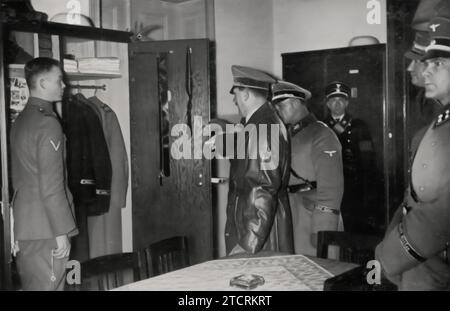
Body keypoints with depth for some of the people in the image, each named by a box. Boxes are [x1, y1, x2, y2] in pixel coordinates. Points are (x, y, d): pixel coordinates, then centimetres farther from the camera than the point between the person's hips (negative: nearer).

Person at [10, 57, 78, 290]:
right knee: (47, 286, -2)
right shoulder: (48, 123, -15)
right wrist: (62, 231, -15)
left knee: (30, 285, 15)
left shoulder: (21, 120, 13)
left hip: (24, 222, 9)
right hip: (45, 227, -9)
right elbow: (51, 186, -19)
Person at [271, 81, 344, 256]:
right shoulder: (288, 136, 15)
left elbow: (330, 188, -15)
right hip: (290, 219, 7)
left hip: (313, 217, -7)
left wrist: (322, 231, -19)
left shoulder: (321, 135, -8)